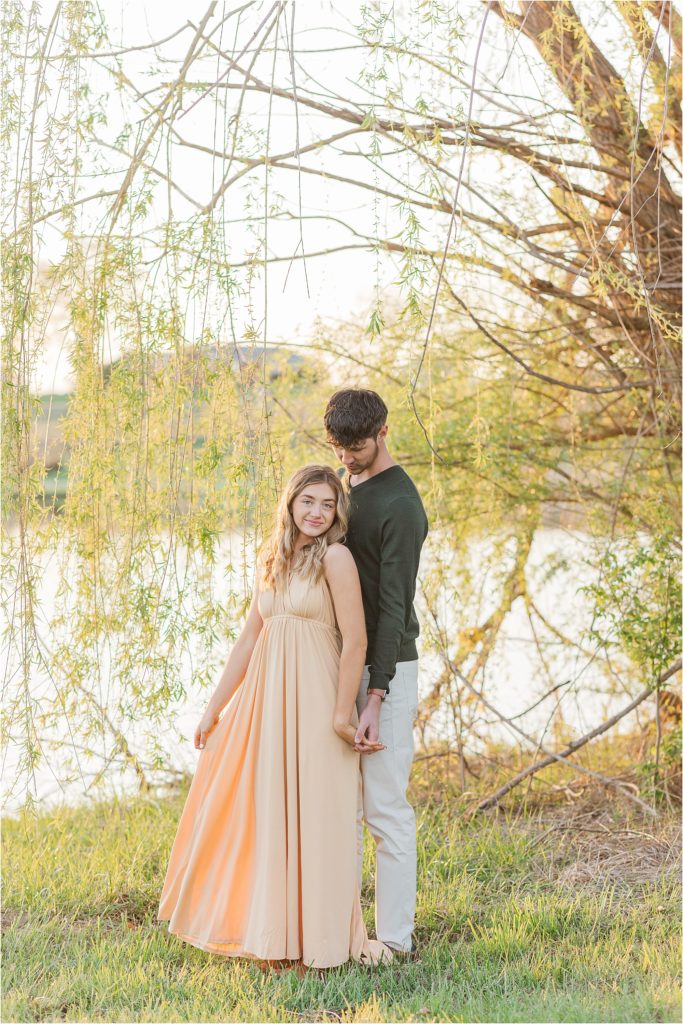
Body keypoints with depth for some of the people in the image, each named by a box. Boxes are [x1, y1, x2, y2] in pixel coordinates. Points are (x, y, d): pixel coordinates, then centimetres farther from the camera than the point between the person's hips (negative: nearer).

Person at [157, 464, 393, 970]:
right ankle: (273, 935, 24)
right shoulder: (272, 562, 13)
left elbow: (356, 640, -13)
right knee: (259, 815, 11)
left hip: (313, 702, -7)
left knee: (311, 819, -1)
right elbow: (249, 639, 15)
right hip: (264, 700, 7)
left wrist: (342, 715, -15)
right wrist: (214, 709, 14)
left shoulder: (335, 558, -8)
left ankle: (316, 940, 12)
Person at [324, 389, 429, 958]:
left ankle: (395, 939, 1)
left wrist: (375, 698, -23)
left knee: (386, 805, -5)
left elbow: (393, 606, -19)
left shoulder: (400, 506, -16)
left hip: (386, 667, -8)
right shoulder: (342, 482, 11)